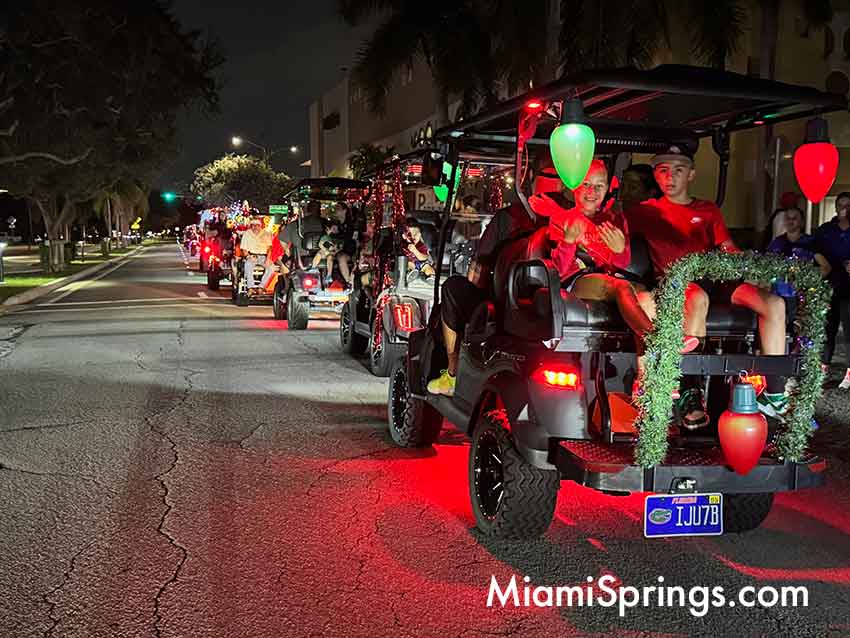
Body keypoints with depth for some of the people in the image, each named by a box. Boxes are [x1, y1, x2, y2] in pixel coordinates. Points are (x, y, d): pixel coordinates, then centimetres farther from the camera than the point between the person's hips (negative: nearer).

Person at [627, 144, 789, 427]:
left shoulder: (709, 210, 25)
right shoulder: (648, 210, 17)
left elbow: (729, 250, 16)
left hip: (712, 277, 4)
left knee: (774, 302, -19)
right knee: (697, 299, -41)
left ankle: (775, 393, -17)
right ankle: (691, 393, -39)